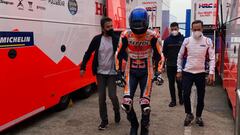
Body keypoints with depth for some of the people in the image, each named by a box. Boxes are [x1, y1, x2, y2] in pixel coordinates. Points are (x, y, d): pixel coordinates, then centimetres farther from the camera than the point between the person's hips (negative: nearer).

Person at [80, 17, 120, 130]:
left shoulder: (116, 39, -6)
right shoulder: (97, 39, -2)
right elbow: (88, 53, 4)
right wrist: (83, 67, 1)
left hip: (112, 73, -2)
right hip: (100, 73, 2)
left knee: (112, 95, -5)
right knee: (101, 97, 5)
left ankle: (117, 111, 27)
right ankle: (104, 120, 20)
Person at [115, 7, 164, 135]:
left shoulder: (152, 36, -14)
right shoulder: (126, 35, -11)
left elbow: (159, 55, -3)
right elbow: (119, 54, 1)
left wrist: (158, 72, -9)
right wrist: (119, 73, -2)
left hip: (146, 73, -1)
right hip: (130, 72, 1)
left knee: (145, 104, -3)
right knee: (126, 103, -7)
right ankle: (133, 124, 23)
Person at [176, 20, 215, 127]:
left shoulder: (208, 41, -4)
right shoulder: (187, 40, -3)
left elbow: (212, 58, -3)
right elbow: (180, 56, 5)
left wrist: (211, 73, -11)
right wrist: (179, 71, 4)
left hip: (200, 73, 0)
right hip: (187, 72, 0)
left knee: (201, 97, 8)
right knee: (186, 95, -5)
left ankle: (198, 116, 28)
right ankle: (189, 114, 19)